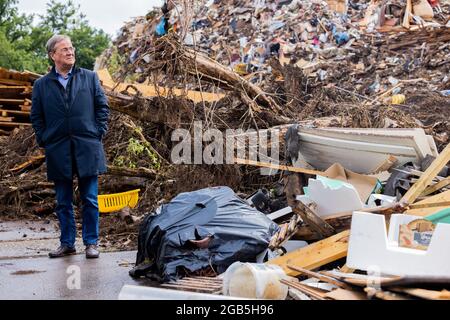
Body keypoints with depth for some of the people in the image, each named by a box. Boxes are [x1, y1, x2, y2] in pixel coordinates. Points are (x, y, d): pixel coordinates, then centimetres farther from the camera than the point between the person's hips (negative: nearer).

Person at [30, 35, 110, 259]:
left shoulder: (90, 78, 8)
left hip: (87, 148, -1)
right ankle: (67, 244, 18)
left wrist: (99, 133, 0)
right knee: (63, 202, 8)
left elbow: (102, 106, 8)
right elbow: (36, 116, 11)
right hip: (58, 151, 1)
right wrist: (43, 140, 2)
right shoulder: (41, 85, 8)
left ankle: (91, 243, 12)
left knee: (90, 200, 2)